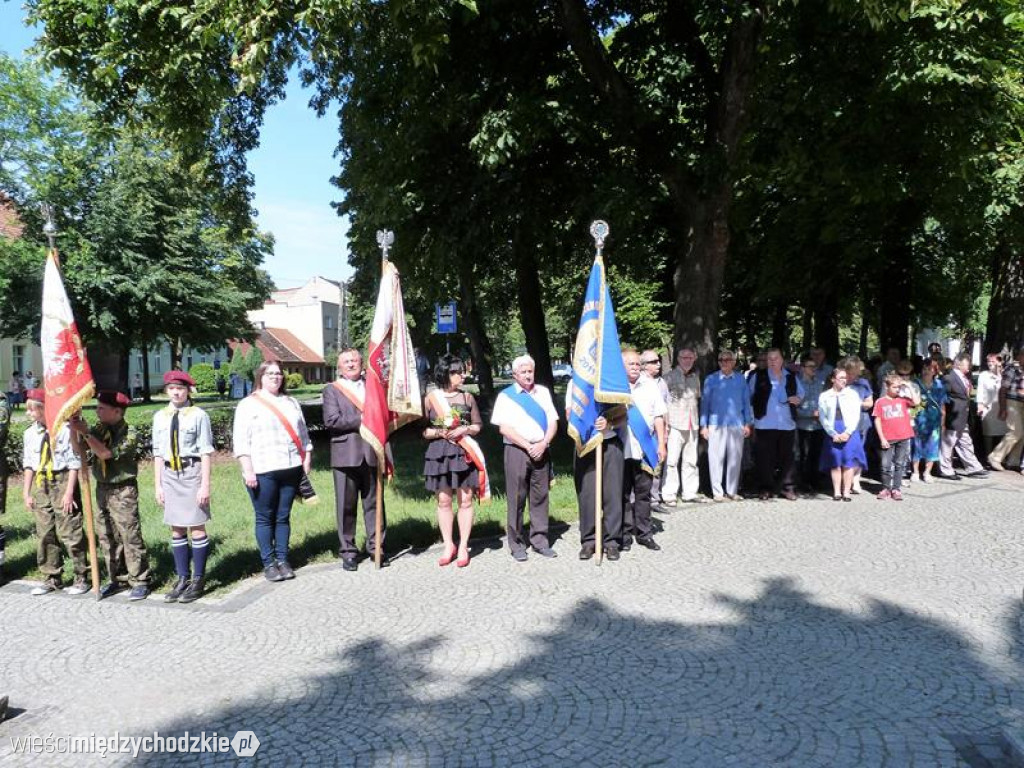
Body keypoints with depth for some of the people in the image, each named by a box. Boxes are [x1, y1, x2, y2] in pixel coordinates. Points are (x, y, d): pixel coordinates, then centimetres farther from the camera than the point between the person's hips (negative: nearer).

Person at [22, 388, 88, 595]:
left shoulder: (65, 429, -12)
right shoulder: (30, 432, 6)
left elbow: (74, 463, -11)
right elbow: (29, 464, 13)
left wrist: (69, 491, -13)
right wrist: (26, 493, 9)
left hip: (62, 481, -6)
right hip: (40, 484, 6)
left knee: (70, 532, -2)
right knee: (45, 533, 12)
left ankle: (80, 577, 10)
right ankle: (51, 578, 23)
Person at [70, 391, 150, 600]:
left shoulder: (129, 434, -14)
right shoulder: (99, 429, 6)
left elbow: (105, 453, -23)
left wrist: (85, 433, -21)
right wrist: (76, 429, -9)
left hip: (122, 491, -7)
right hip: (102, 489, 7)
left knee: (130, 537, -4)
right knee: (107, 538, 12)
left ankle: (139, 581, 3)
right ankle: (117, 578, 23)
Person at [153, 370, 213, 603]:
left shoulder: (198, 415, -7)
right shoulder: (160, 417, 9)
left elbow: (206, 452, -7)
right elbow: (158, 453, 12)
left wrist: (205, 485, -10)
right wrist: (158, 485, 10)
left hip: (192, 472, -5)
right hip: (169, 474, 5)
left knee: (197, 527, 0)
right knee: (176, 530, 11)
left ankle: (198, 579, 12)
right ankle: (182, 579, 21)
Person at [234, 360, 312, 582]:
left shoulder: (291, 403, 17)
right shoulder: (248, 405, 2)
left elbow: (303, 435, 17)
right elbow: (240, 441, -4)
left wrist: (306, 463, 9)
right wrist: (248, 471, -11)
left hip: (291, 470, 4)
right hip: (262, 472, -4)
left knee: (283, 517, 7)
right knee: (265, 518, 2)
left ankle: (282, 560, 14)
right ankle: (268, 564, 9)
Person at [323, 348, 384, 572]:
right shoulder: (332, 389, 6)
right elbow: (331, 420, -7)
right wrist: (360, 420, -10)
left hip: (371, 454, 2)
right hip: (345, 455, -2)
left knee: (374, 503, 6)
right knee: (346, 505, 2)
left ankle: (376, 547, 15)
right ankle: (348, 551, 12)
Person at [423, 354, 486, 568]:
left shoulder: (467, 397, 6)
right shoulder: (431, 397, 1)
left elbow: (477, 426, 11)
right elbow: (423, 430, 3)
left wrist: (463, 430, -8)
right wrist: (439, 432, -14)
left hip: (464, 453, 1)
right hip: (439, 452, -1)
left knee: (465, 500, 1)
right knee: (443, 500, 5)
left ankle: (463, 547, 11)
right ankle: (448, 546, 17)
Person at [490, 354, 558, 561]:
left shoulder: (543, 392, 14)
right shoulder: (506, 396, 3)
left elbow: (553, 422, 9)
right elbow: (504, 428, -6)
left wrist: (542, 444, -8)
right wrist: (528, 447, -11)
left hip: (541, 450, 3)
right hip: (517, 451, -3)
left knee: (540, 497, 5)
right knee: (516, 499, -1)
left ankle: (540, 541, 13)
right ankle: (516, 545, 6)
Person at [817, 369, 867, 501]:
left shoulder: (852, 394, 5)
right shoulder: (824, 396, 4)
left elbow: (856, 416, 2)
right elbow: (823, 418, 2)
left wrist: (847, 433, -8)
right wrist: (834, 434, -6)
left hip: (849, 432, 0)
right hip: (833, 433, 0)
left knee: (848, 463, -2)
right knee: (835, 463, 2)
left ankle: (846, 492, 3)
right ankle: (836, 492, 8)